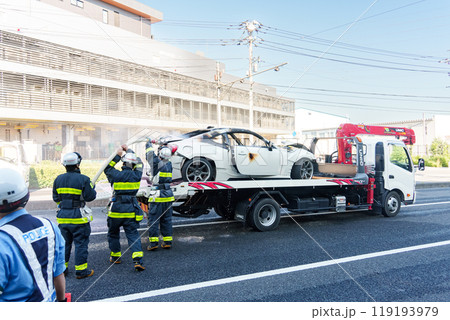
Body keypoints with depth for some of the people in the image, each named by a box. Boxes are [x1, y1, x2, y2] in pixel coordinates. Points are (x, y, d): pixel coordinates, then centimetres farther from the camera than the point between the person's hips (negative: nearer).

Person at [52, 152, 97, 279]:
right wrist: (93, 190, 8)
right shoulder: (83, 179, -14)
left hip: (63, 217, 5)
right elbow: (90, 197, -12)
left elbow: (55, 198, 10)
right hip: (78, 217, -5)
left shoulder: (58, 179, 4)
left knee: (64, 243, 18)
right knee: (81, 243, 4)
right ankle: (81, 271, 9)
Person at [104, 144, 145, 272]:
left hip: (116, 210, -1)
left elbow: (107, 168, 11)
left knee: (113, 234, 21)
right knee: (133, 235, 1)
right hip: (131, 211, 1)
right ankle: (138, 260, -12)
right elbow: (139, 164, 16)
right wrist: (129, 150, 24)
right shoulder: (136, 175, -4)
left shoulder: (117, 175, -11)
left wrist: (117, 155, 11)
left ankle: (115, 256, 34)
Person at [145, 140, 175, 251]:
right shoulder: (169, 164, 4)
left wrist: (149, 144, 19)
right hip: (168, 196, 6)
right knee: (166, 220, 13)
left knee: (153, 220, 3)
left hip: (157, 197, -6)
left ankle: (153, 243, 4)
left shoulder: (157, 163, -12)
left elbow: (150, 155, 2)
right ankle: (167, 242, 18)